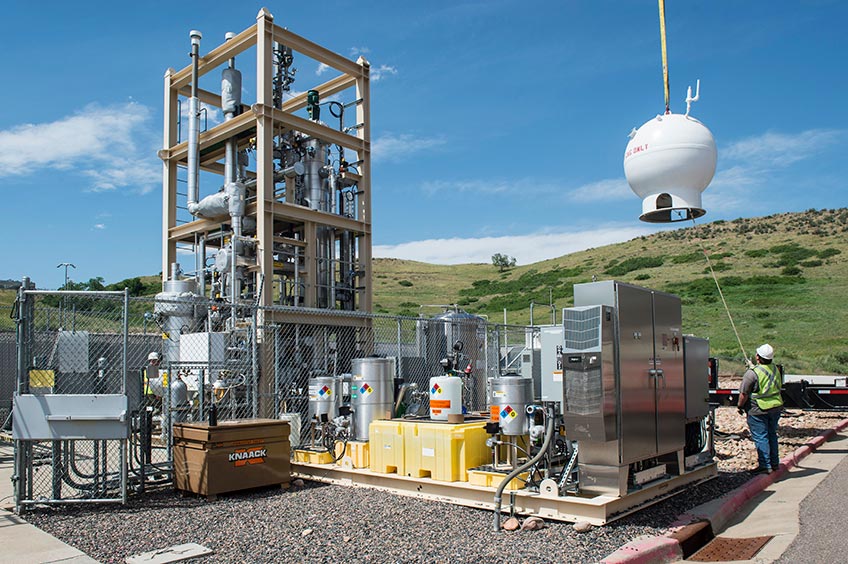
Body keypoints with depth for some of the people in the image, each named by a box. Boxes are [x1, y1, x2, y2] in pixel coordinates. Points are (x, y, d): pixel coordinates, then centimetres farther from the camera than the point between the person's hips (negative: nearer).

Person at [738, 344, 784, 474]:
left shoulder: (753, 373, -20)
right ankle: (774, 463, 26)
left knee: (760, 437, -1)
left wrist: (740, 406, 0)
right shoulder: (776, 369, 3)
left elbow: (743, 394, -16)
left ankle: (765, 465, 1)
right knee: (772, 435, 18)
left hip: (758, 410, -7)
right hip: (776, 407, 7)